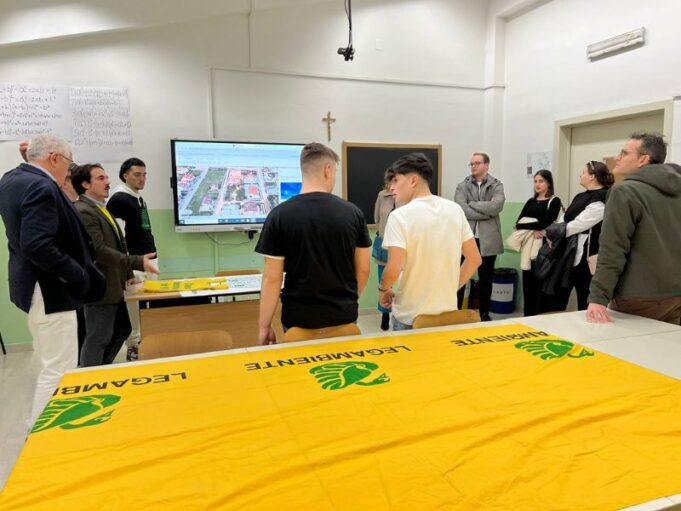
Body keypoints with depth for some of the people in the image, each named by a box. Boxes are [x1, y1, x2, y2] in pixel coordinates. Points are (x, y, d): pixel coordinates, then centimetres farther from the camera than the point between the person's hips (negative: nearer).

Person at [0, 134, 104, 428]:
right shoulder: (42, 187, -22)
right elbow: (37, 246, -30)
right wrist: (79, 276, -20)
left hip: (32, 284, 11)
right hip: (49, 289, -11)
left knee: (49, 364, 21)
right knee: (58, 370, -1)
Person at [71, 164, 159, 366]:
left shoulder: (102, 209, 15)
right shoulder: (83, 212, -17)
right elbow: (99, 251, -24)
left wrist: (128, 274, 17)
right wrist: (138, 262, -24)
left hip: (113, 287, 10)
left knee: (121, 331, 18)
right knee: (97, 340, 0)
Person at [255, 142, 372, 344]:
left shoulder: (280, 215, -10)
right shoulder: (353, 212, -4)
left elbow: (272, 278, -10)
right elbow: (363, 270, 3)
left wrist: (264, 325, 0)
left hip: (300, 320, -1)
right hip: (344, 317, 2)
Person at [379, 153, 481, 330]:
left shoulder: (400, 216, -15)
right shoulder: (455, 209, 1)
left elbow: (393, 270, -22)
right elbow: (474, 259, 5)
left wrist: (383, 289, -2)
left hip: (411, 317, -4)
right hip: (448, 312, 5)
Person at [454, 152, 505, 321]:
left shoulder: (496, 185, 4)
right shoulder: (462, 186, 5)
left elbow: (496, 206, -15)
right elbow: (461, 209, -12)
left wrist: (472, 204, -11)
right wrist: (486, 213, -14)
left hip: (487, 239, 0)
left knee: (486, 279, 10)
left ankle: (484, 313, 24)